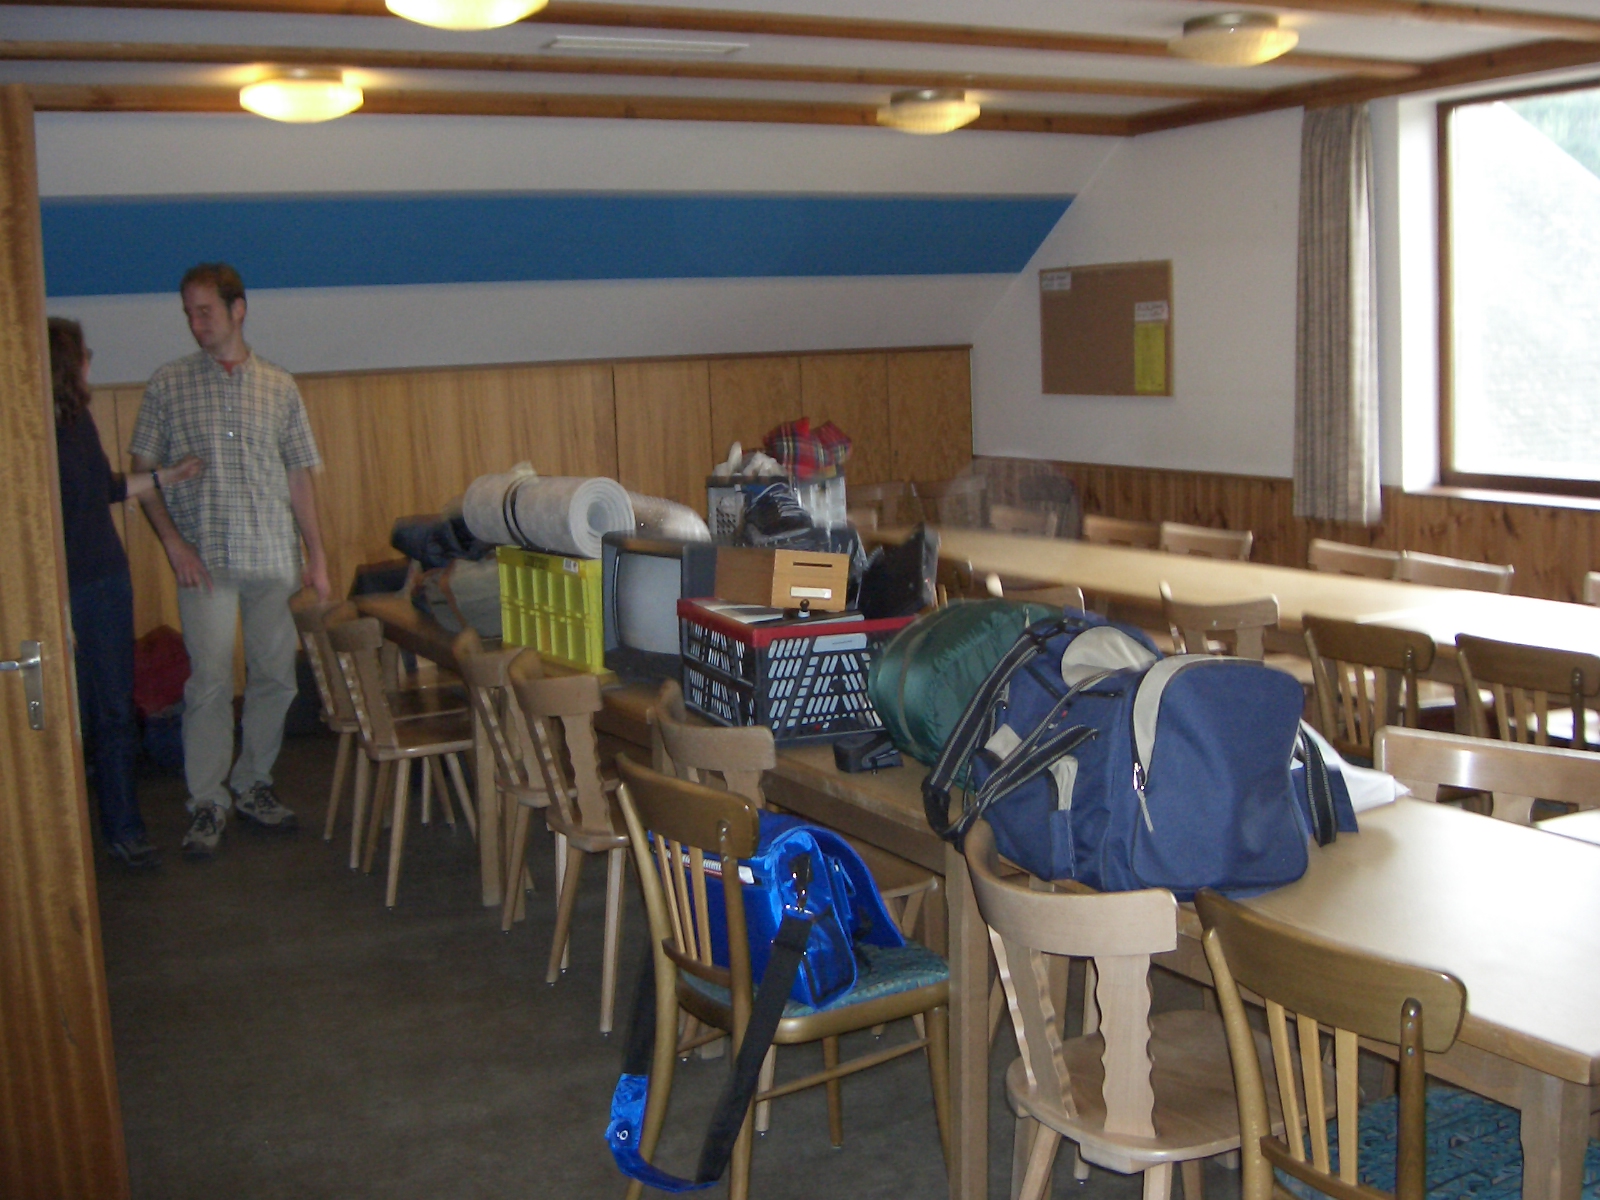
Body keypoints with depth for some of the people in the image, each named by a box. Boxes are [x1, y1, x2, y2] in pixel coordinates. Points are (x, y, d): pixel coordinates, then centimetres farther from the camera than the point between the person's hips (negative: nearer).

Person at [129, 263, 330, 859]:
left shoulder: (280, 387, 10)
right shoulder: (168, 384, 5)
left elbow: (299, 476, 11)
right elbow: (142, 472, 4)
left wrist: (317, 556, 7)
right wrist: (174, 543, -7)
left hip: (274, 557, 2)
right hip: (205, 558, -2)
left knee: (275, 676, 5)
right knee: (210, 680, -7)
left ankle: (252, 784, 22)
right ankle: (207, 803, 4)